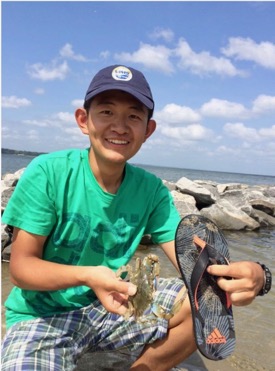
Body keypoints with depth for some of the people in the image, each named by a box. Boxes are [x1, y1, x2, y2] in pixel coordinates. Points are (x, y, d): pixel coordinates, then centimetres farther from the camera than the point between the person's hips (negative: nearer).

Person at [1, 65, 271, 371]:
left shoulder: (152, 190, -6)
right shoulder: (48, 173, -17)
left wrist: (248, 274, -34)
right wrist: (86, 276, -34)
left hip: (112, 306, 4)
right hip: (42, 315, -3)